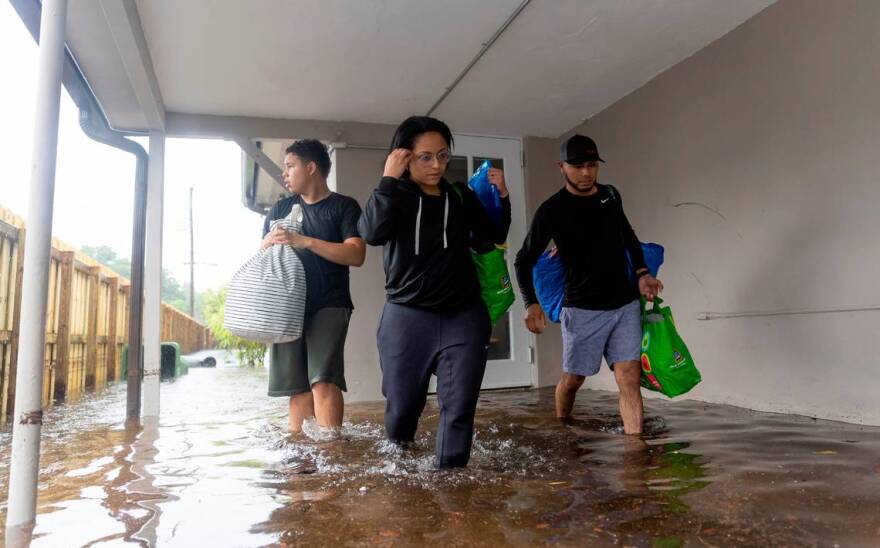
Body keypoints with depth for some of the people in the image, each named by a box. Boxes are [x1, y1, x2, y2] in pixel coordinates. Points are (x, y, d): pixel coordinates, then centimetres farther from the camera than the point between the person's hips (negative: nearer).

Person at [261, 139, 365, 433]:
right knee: (298, 386, 4)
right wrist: (269, 243, -5)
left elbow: (356, 254, -10)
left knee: (324, 381, -18)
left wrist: (304, 241, -16)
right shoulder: (280, 208, 17)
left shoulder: (344, 206, 3)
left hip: (329, 306, -4)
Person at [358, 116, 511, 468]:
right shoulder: (393, 197, -1)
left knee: (459, 407, -2)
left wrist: (502, 197, 2)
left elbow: (493, 237, 16)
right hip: (407, 317, -1)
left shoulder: (462, 197, 7)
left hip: (464, 316, 2)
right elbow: (372, 233, -21)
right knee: (402, 406, 10)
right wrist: (388, 179, -18)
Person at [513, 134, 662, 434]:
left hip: (626, 304, 4)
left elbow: (628, 236, 22)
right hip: (583, 309, -3)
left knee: (630, 378, -5)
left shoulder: (610, 195, 6)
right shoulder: (551, 211, -8)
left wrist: (642, 273, 6)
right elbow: (524, 260, -3)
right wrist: (531, 303, -16)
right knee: (573, 379, 7)